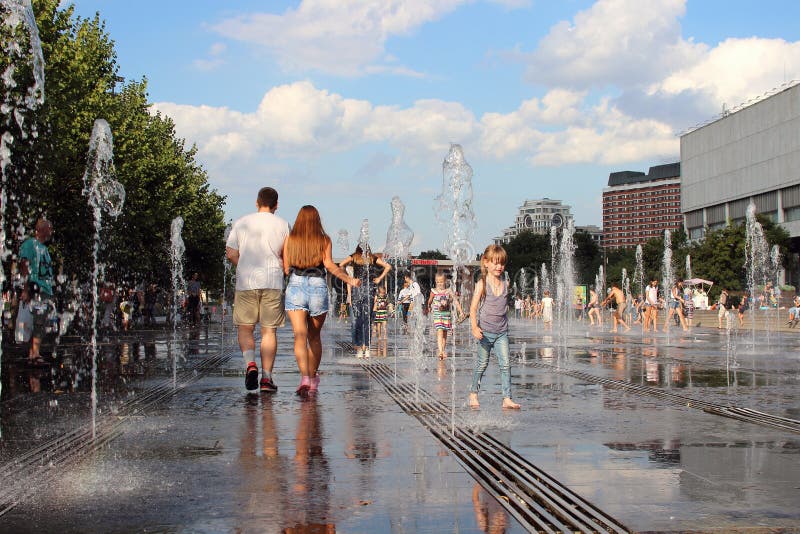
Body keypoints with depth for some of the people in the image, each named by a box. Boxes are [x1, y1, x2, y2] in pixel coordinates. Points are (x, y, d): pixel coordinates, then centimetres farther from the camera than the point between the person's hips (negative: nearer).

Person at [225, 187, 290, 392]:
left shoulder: (241, 223, 5)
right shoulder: (282, 225, 3)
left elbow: (231, 254, 3)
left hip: (246, 282, 0)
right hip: (273, 282, 0)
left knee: (245, 328, 9)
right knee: (269, 331, 5)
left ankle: (250, 364, -15)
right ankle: (266, 378, 2)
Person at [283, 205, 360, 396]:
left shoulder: (290, 239, 7)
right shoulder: (324, 240, 5)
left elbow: (285, 269, 7)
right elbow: (329, 265, -7)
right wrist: (350, 280, -1)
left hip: (295, 287, -1)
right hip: (318, 287, 1)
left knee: (300, 335, -9)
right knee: (314, 337, 16)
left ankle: (304, 378, -27)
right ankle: (313, 379, 25)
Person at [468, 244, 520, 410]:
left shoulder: (505, 284, 5)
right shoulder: (482, 284, -8)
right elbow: (473, 308, -11)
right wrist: (475, 328, -22)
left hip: (501, 332, 3)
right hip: (485, 332, -3)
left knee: (505, 364, -5)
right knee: (482, 364, 7)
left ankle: (507, 399, -5)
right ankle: (473, 394, 24)